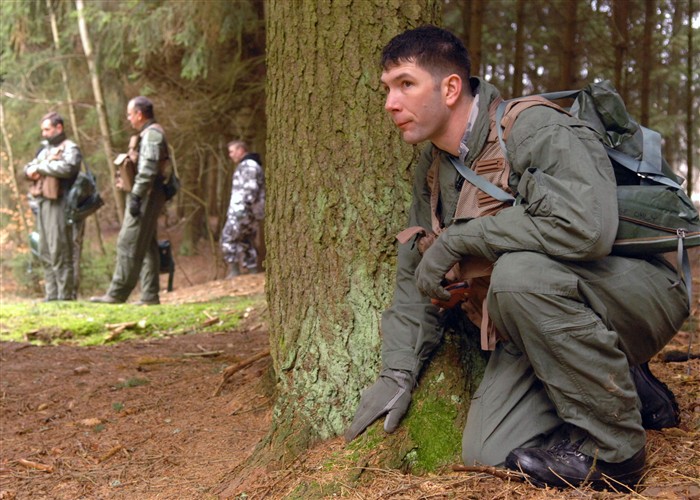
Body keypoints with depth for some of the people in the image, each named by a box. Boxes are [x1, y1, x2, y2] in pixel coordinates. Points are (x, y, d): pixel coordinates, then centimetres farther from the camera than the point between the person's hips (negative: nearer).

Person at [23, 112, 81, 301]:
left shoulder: (70, 148, -2)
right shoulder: (45, 149, 24)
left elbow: (66, 168, -20)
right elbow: (28, 168, 23)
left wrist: (41, 166, -9)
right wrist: (31, 170, -1)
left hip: (58, 204, -9)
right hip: (42, 203, 9)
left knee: (59, 251, -11)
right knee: (45, 252, 8)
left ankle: (66, 295, -10)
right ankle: (51, 294, 12)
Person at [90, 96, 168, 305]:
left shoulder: (152, 134, -13)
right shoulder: (147, 134, 20)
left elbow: (148, 169, -21)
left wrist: (136, 196, -23)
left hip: (145, 196, -11)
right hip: (144, 197, 11)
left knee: (128, 245, -9)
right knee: (147, 246, 9)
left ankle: (117, 294, -8)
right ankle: (150, 295, 11)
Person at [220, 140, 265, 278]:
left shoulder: (248, 165, -11)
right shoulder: (245, 166, 22)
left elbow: (251, 189, -21)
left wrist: (244, 210, -23)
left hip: (244, 213, -10)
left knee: (228, 238, -9)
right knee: (247, 243, 10)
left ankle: (234, 273, -11)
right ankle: (253, 275, 10)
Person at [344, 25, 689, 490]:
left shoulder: (536, 131, -20)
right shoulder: (432, 170, 7)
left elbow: (585, 225, -38)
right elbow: (415, 275, 14)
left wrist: (458, 238, -27)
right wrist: (398, 373, 3)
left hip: (638, 292, -7)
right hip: (539, 326, 7)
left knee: (519, 272, -36)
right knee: (486, 454, -10)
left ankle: (613, 447, -19)